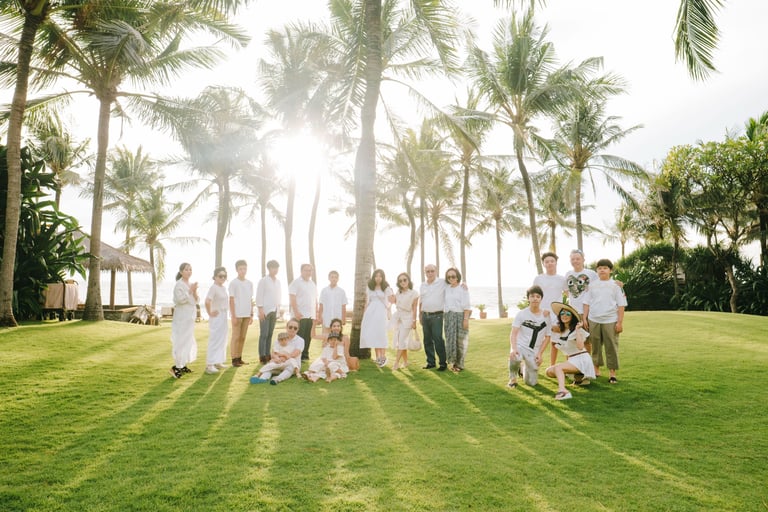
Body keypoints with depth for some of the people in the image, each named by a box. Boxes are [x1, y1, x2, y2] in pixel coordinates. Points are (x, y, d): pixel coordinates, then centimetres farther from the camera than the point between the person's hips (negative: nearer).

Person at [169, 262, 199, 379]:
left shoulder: (191, 284, 12)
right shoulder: (178, 284, -9)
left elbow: (196, 300, 10)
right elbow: (180, 299, -20)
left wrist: (195, 292, -7)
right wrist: (190, 291, -20)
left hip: (190, 316, 8)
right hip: (181, 317, -8)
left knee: (189, 341, 11)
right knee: (181, 341, -10)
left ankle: (183, 365, 20)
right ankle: (177, 367, -7)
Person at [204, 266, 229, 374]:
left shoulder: (224, 288, 10)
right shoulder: (213, 288, -16)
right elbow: (207, 301, -28)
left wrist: (225, 315, 15)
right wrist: (210, 313, -17)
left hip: (224, 316, 9)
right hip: (216, 317, -9)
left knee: (222, 340, 14)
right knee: (214, 340, -8)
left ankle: (218, 362, 24)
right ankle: (209, 365, -5)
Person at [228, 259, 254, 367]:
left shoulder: (249, 283, 12)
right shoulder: (233, 283, -4)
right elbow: (231, 300, -7)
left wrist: (251, 315, 12)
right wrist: (233, 316, -11)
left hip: (246, 315, 5)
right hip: (237, 314, -5)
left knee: (242, 337, 10)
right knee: (236, 337, -2)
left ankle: (239, 358, 17)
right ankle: (234, 359, 3)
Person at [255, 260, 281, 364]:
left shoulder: (278, 281, 14)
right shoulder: (263, 281, -3)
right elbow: (258, 296, -7)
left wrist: (278, 310, 11)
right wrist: (260, 310, -13)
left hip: (274, 311, 6)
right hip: (265, 311, -6)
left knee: (270, 334, 7)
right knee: (264, 334, -6)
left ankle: (268, 355, 11)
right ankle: (262, 356, -2)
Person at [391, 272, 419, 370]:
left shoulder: (414, 293, -8)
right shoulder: (398, 292, 7)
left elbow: (414, 308, -7)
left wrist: (414, 322, -8)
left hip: (407, 318, -6)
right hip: (398, 317, 6)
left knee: (402, 340, -10)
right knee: (398, 340, 6)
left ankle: (396, 363, -8)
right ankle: (405, 361, 17)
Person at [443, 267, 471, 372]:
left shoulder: (463, 289, -6)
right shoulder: (446, 289, 10)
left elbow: (466, 306, -10)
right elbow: (445, 304, 13)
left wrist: (466, 319, -15)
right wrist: (444, 318, 10)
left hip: (460, 316, -5)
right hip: (448, 317, 5)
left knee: (460, 340, 0)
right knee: (450, 340, 6)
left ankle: (459, 364, 9)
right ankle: (453, 362, 17)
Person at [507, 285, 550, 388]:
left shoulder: (546, 316, -2)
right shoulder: (521, 314, -7)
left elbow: (547, 337, 5)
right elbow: (513, 333, -11)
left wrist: (539, 353, -4)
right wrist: (513, 348, -28)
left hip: (534, 351, 2)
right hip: (520, 346, -2)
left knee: (532, 382, 0)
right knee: (515, 358, -38)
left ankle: (524, 368, 35)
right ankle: (513, 378, -5)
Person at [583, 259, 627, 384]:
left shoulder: (616, 285, 0)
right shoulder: (592, 285, 8)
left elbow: (621, 304, -1)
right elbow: (587, 302, 11)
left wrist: (620, 322, -7)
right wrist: (585, 318, 4)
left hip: (610, 321, -3)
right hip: (594, 320, 3)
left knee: (611, 347, 0)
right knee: (595, 346, 11)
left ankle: (612, 373, 7)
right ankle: (596, 369, 24)